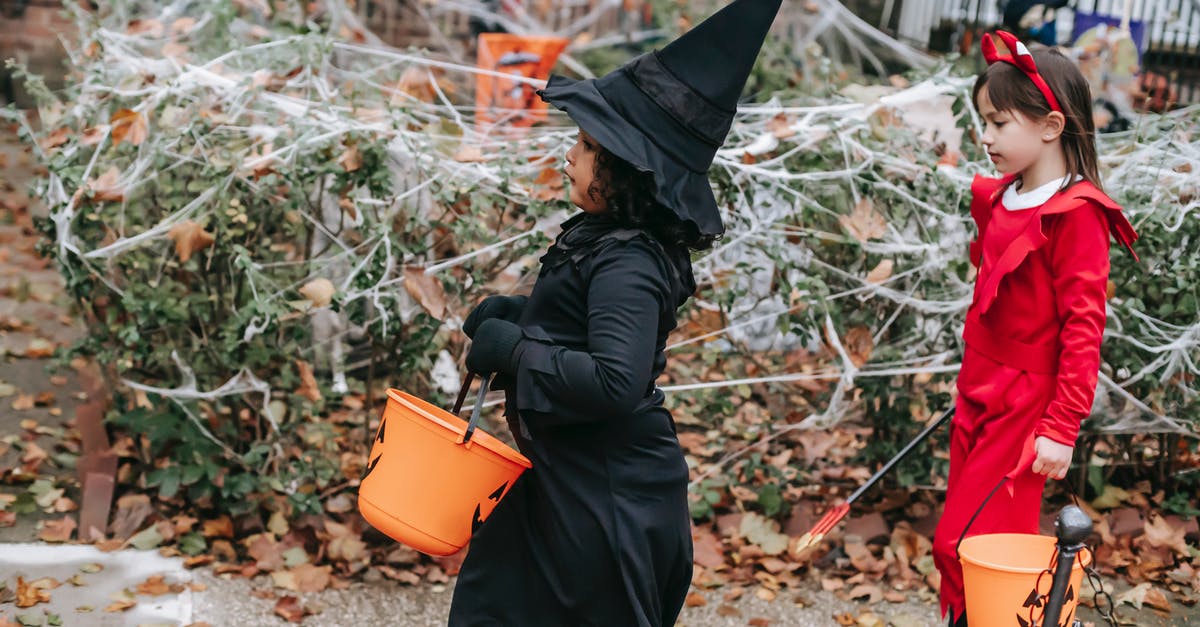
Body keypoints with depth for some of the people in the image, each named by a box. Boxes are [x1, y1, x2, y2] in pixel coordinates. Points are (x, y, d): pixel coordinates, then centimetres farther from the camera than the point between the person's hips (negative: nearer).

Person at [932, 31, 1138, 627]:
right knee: (960, 542, 12)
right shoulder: (999, 199, 9)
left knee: (966, 545, -9)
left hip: (1025, 409, -8)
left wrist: (1062, 428, -19)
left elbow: (1084, 327, -17)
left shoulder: (1075, 215, -15)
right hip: (977, 398, 8)